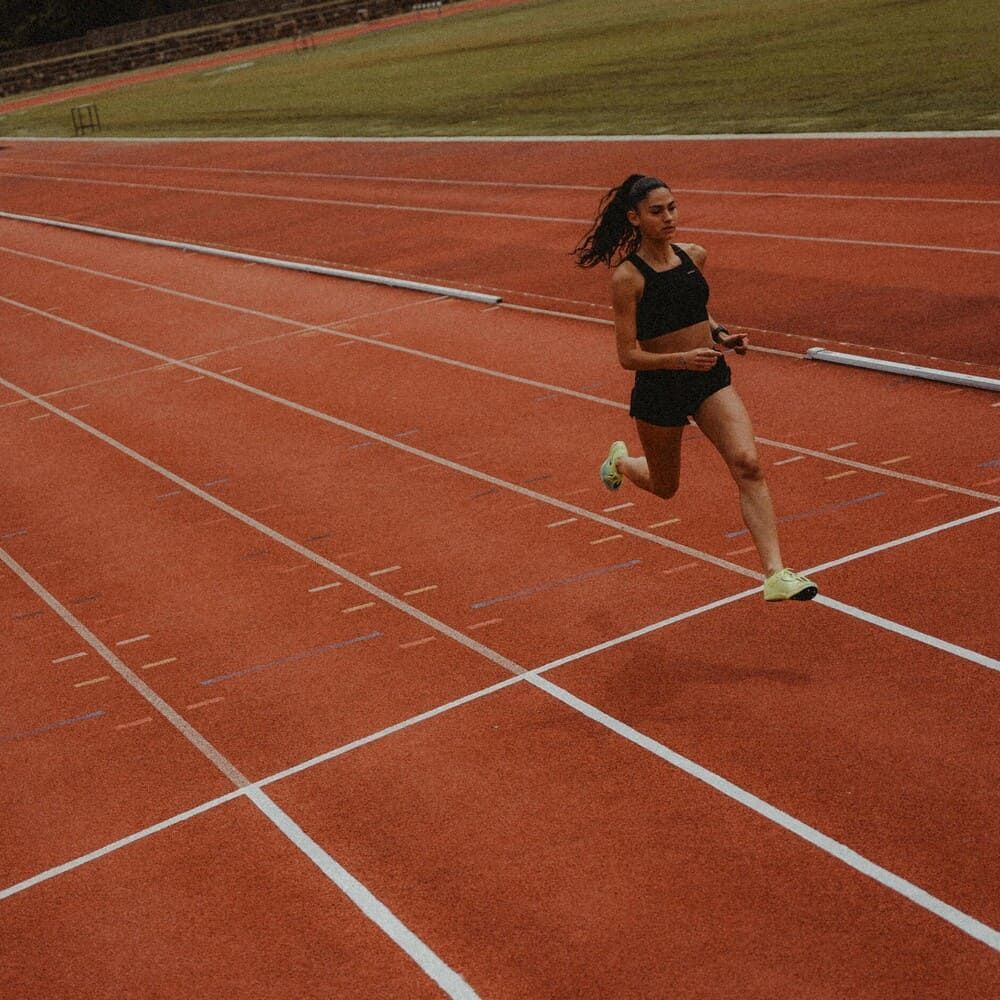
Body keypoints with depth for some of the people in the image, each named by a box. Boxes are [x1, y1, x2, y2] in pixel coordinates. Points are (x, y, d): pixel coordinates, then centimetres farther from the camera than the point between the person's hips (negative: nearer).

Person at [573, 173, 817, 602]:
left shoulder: (694, 256, 1)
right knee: (664, 486, 17)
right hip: (658, 388, -4)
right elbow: (628, 355, -16)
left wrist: (721, 335, 2)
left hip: (710, 378, 4)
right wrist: (682, 359, -31)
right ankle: (619, 460, 55)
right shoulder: (627, 277, -16)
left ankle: (776, 575, -22)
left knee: (747, 464, -18)